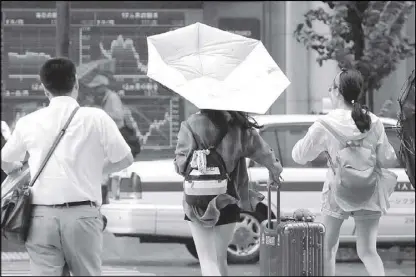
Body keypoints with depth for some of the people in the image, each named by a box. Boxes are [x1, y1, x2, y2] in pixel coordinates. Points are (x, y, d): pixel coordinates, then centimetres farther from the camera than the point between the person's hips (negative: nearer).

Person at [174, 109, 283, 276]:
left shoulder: (192, 125, -15)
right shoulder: (241, 127, -6)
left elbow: (180, 162, -16)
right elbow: (263, 152, 7)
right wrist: (274, 169, 23)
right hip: (227, 201, 3)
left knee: (207, 258, -1)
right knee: (220, 258, 16)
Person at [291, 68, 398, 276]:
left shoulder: (326, 125, -11)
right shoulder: (374, 123, -4)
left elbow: (299, 155, -4)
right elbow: (388, 159, -1)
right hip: (368, 196, 2)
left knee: (329, 248, 15)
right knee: (367, 251, 4)